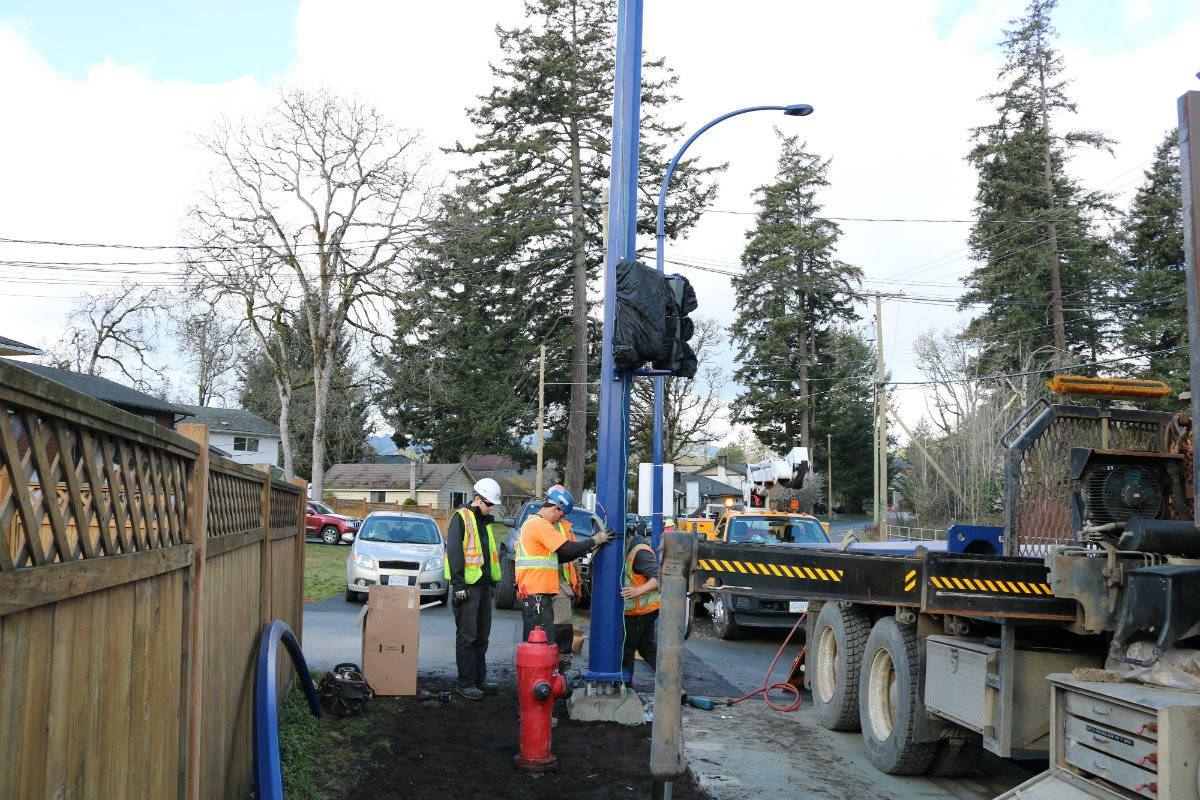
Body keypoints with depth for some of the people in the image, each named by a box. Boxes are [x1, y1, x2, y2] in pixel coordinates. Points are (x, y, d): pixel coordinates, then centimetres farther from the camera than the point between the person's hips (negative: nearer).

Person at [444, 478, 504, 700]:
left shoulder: (485, 521, 17)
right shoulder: (460, 518, -8)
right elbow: (454, 552, -14)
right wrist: (458, 585, -18)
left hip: (483, 585, 8)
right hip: (467, 585, -8)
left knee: (482, 635, 12)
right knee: (467, 636, -4)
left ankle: (480, 679, 20)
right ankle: (466, 683, 0)